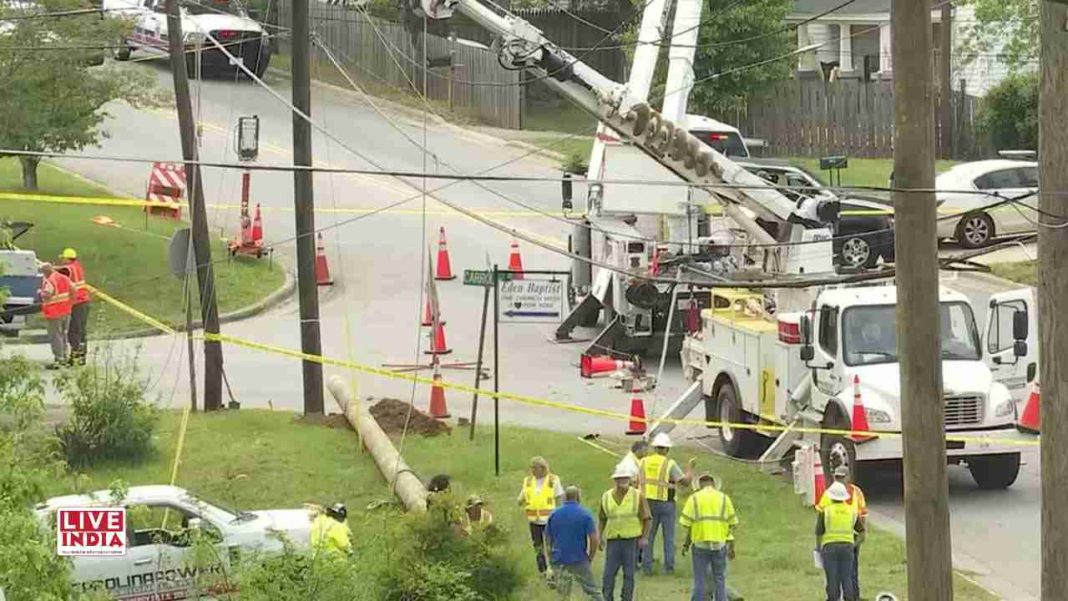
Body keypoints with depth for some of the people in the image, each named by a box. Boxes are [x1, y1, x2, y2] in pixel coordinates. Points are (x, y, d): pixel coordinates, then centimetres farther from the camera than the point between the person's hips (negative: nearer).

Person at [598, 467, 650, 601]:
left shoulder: (637, 496, -2)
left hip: (631, 540, -2)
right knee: (609, 573, -1)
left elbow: (646, 518, 1)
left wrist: (644, 537, -7)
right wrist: (600, 536, 3)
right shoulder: (606, 497, 4)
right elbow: (602, 518, 14)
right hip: (613, 540, 2)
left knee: (629, 574, 3)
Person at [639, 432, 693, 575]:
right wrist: (690, 468, 4)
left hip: (648, 503, 3)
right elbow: (685, 481, -11)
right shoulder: (670, 464, -10)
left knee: (648, 536, 9)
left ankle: (646, 567, 7)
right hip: (666, 503, -3)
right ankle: (669, 567, 9)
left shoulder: (644, 462, 1)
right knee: (668, 537, 8)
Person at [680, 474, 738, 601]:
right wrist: (731, 546, 8)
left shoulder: (694, 498, 0)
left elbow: (688, 524, -4)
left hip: (700, 544, -1)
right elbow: (732, 524, 3)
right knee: (719, 579, 11)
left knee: (699, 580, 5)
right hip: (719, 544, 1)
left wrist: (686, 544, 7)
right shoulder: (724, 498, 4)